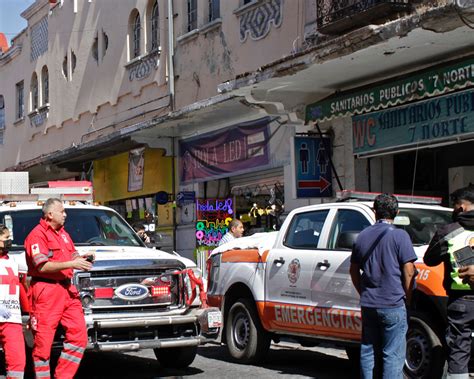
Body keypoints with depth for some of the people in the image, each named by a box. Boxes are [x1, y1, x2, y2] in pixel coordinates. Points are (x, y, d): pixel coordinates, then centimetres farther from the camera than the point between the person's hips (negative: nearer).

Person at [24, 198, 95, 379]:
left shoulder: (63, 233, 21)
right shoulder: (37, 235, -8)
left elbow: (72, 256, 30)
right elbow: (42, 266, -17)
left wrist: (83, 258, 7)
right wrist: (72, 264, -19)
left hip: (67, 288, 8)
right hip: (46, 291, -8)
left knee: (79, 334, 2)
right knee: (43, 341, -4)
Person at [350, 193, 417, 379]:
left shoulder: (362, 236, 9)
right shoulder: (399, 236, -9)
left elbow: (354, 271, 16)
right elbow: (408, 272, -10)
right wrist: (407, 299, 1)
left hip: (368, 305, 5)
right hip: (393, 305, -5)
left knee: (368, 351, 12)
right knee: (393, 354, -2)